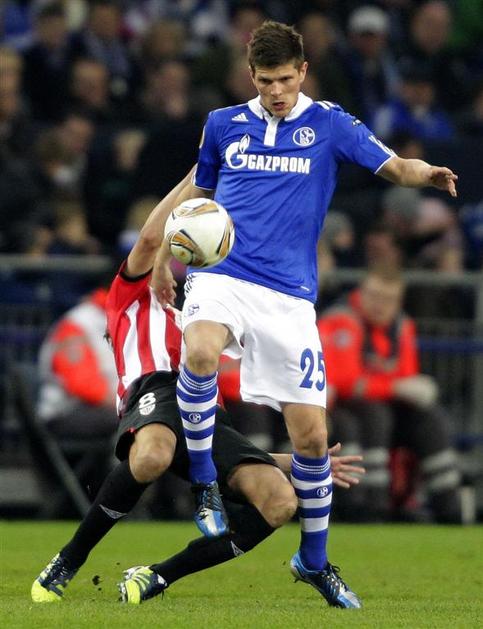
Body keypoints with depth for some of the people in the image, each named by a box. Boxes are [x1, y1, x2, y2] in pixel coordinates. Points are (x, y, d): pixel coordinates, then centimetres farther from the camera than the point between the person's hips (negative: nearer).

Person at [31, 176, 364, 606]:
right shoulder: (135, 296, 31)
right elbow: (150, 238, 8)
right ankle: (67, 563, -20)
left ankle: (156, 579, -15)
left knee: (280, 501, -22)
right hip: (156, 390, -6)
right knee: (152, 457, -43)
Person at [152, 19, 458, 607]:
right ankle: (204, 484, -16)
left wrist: (427, 173, -29)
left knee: (311, 433, -2)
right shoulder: (223, 124, 11)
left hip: (289, 294, 0)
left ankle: (314, 559, 18)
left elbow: (394, 165, -7)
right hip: (221, 277, 0)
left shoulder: (329, 124, 5)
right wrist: (165, 259, 22)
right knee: (199, 352, -35)